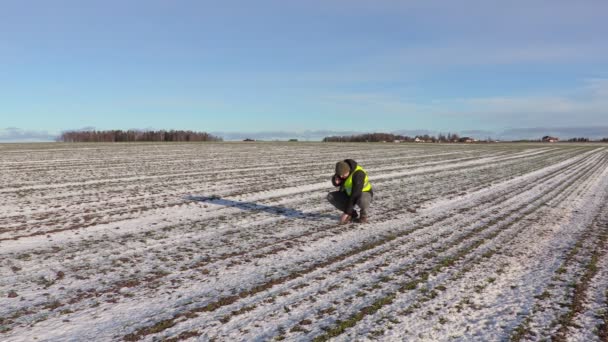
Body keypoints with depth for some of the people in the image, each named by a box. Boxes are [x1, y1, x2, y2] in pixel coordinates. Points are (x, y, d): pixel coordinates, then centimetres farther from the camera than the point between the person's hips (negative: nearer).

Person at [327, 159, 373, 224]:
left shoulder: (358, 174, -34)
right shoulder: (342, 169, -13)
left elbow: (355, 195, -35)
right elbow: (335, 183, 4)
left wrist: (347, 212, -33)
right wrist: (336, 181, -22)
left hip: (364, 193, -6)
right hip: (349, 194, 6)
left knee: (362, 200, -43)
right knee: (330, 196, -15)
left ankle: (363, 214, -6)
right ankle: (352, 214, -1)